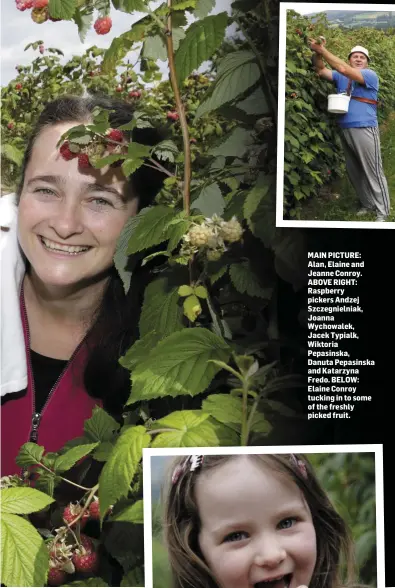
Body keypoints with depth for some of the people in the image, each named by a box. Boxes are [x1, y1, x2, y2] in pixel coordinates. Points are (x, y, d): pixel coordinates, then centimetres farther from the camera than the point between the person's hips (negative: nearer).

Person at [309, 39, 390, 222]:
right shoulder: (341, 77, 16)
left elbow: (344, 69, -18)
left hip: (364, 129, -7)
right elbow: (321, 71, 6)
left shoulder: (370, 75, -5)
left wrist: (322, 50, -17)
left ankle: (382, 211, 0)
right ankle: (368, 204, 27)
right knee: (354, 172, 13)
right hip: (345, 130, 7)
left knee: (373, 172, -5)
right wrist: (317, 53, -13)